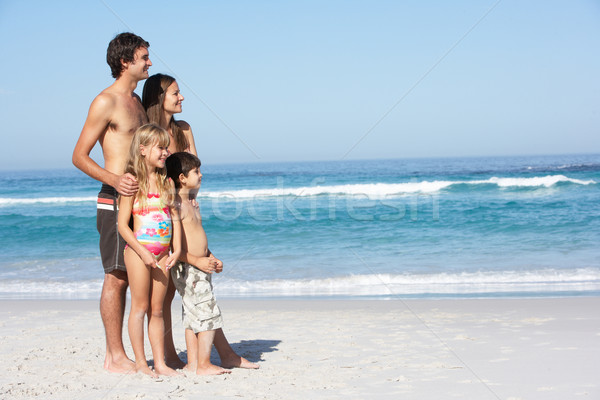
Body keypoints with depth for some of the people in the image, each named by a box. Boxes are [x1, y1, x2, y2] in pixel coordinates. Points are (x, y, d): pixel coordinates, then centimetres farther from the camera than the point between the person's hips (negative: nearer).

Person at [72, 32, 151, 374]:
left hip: (138, 200, 9)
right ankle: (116, 357, 1)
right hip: (116, 201, -9)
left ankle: (115, 353, 17)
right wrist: (114, 179, -25)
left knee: (126, 278, 10)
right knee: (116, 277, -5)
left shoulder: (136, 101, 18)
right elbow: (79, 156, -11)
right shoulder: (106, 102, -9)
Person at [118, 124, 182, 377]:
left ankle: (160, 362, 14)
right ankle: (140, 363, 9)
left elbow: (174, 218, 11)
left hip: (162, 253, 5)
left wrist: (177, 249, -1)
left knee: (157, 309, 10)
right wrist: (142, 252, -16)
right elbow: (122, 225, -10)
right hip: (139, 251, -5)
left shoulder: (166, 182, 9)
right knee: (140, 307, 1)